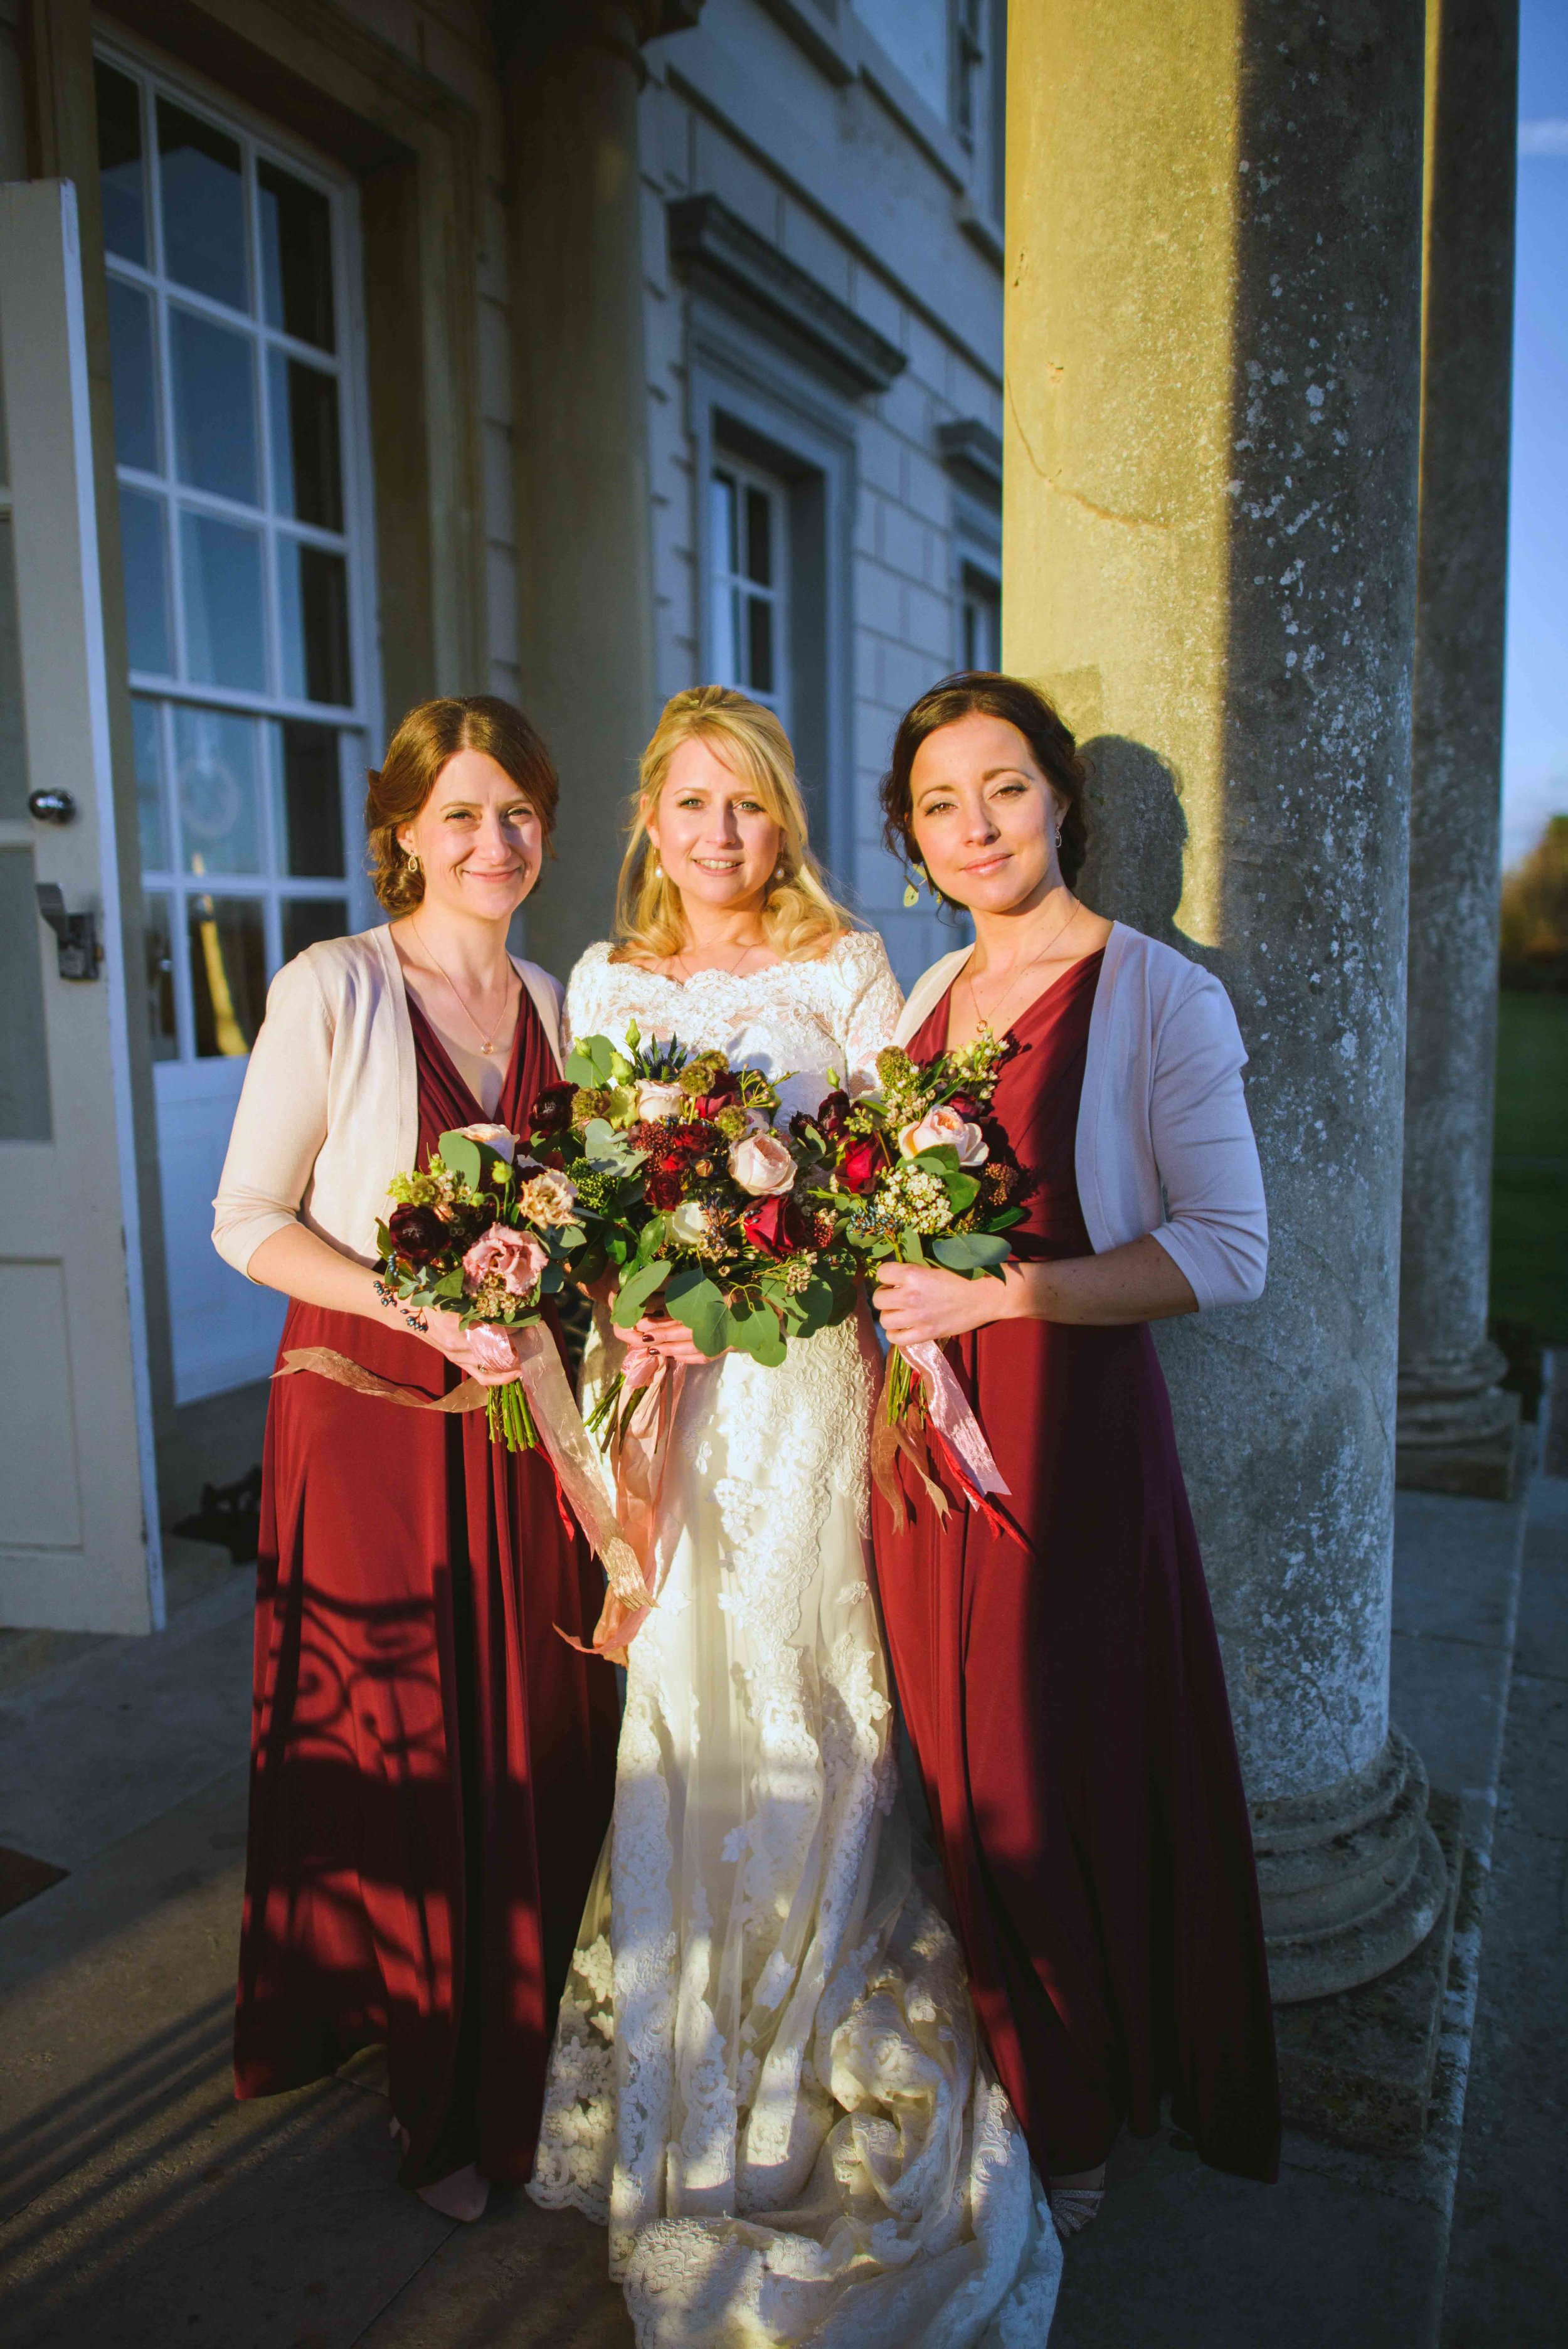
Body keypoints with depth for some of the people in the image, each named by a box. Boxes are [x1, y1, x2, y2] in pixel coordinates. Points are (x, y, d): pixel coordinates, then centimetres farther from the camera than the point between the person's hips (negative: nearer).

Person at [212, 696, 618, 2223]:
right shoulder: (332, 989, -7)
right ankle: (429, 2085, 30)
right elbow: (247, 1219, -8)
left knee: (540, 1744, 9)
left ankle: (520, 2067, 33)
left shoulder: (554, 1004, 8)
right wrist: (424, 1311, -19)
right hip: (371, 1411, -4)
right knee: (394, 1745, 7)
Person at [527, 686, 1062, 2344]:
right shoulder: (602, 980, 12)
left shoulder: (847, 968, 2)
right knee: (668, 1699, 8)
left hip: (803, 1375, -2)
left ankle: (805, 2072, 24)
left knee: (795, 1701, 2)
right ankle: (675, 2080, 30)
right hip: (653, 1381, 3)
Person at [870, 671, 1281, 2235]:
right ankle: (1010, 2087, 38)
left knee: (1067, 1772, 7)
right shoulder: (921, 999, 12)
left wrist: (993, 1291, -19)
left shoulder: (1159, 996, -7)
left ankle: (1079, 2120, 33)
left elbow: (1227, 1252, -13)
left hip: (1074, 1426, -5)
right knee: (961, 1775, 14)